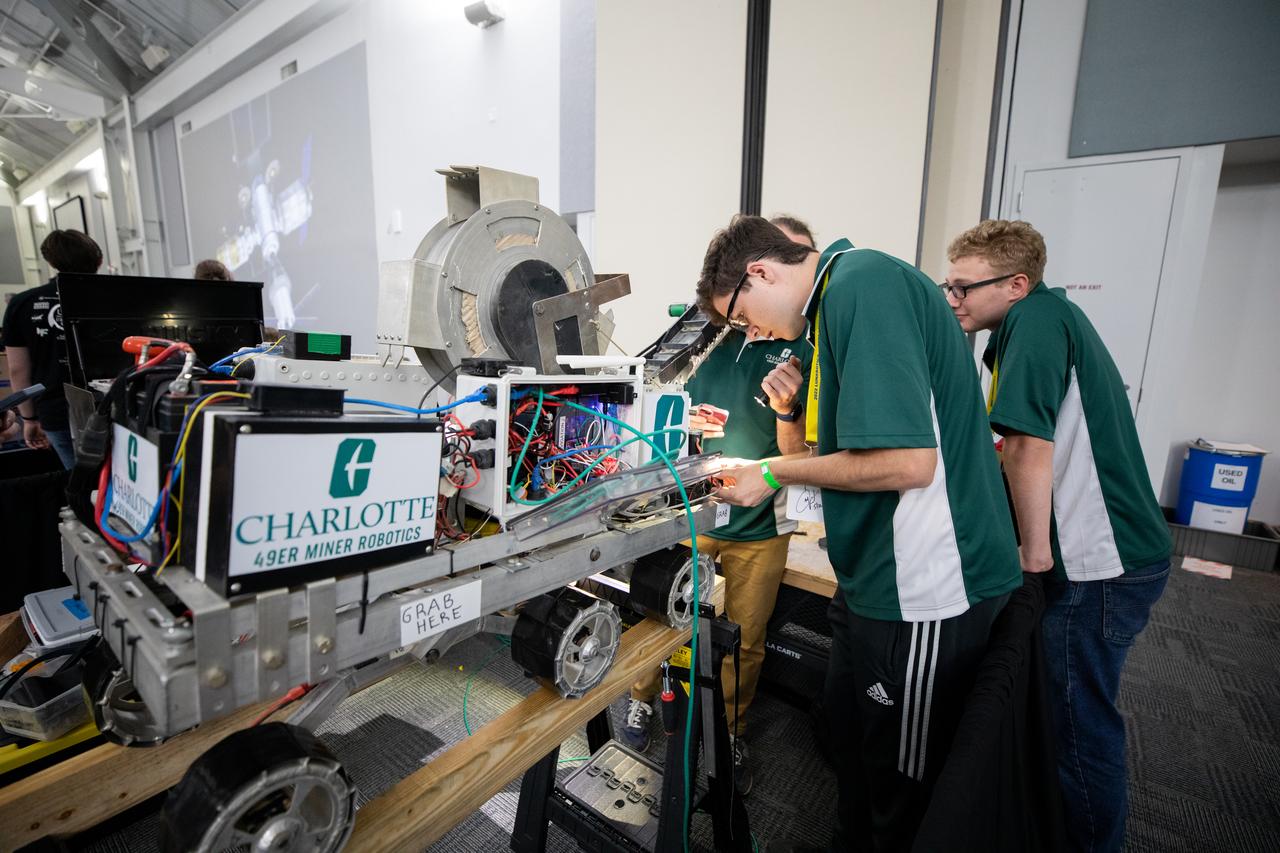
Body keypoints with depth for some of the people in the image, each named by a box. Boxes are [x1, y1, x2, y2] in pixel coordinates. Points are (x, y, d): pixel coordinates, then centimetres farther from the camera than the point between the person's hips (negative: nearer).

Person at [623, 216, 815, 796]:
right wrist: (686, 424, -16)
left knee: (745, 640, 15)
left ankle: (731, 732, 42)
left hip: (760, 528, 0)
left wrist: (787, 411, -28)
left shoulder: (803, 356, -7)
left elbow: (800, 460, -8)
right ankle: (642, 699, 44)